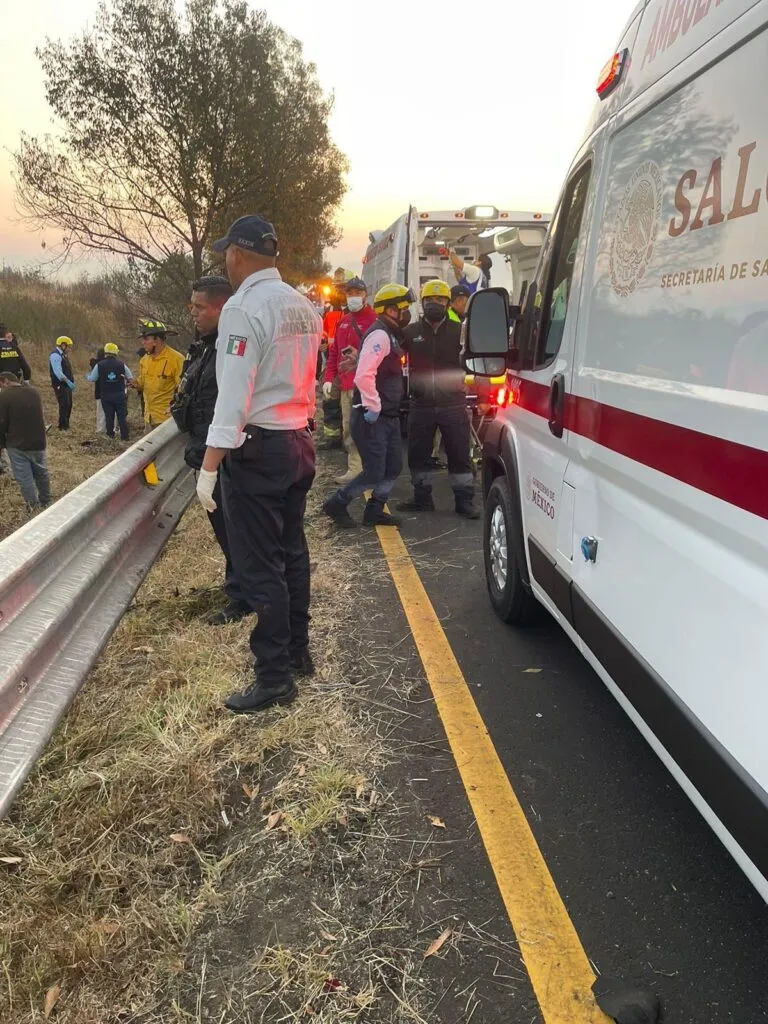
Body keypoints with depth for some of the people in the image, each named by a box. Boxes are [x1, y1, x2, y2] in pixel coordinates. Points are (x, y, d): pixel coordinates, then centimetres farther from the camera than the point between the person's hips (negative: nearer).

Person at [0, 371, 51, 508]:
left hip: (16, 444, -5)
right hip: (38, 441, 5)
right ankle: (46, 503, 32)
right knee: (41, 473, 20)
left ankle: (34, 508, 9)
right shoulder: (34, 391, 3)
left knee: (24, 478, 5)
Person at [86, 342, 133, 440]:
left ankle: (110, 434, 18)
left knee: (108, 415, 11)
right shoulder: (121, 364, -3)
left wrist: (87, 376, 24)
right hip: (119, 394, 0)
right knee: (122, 416, 4)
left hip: (106, 395, 0)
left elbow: (91, 379, 2)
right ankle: (124, 436, 3)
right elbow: (130, 378, 3)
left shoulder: (99, 365, -5)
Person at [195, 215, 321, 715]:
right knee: (291, 552, 17)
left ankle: (275, 676, 6)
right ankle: (298, 651, 29)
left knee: (259, 565, -1)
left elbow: (234, 391, -21)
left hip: (257, 449, -8)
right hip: (299, 442, 8)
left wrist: (209, 466, -20)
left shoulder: (244, 307, -14)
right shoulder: (303, 306, 10)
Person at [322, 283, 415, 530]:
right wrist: (372, 408, -23)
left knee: (393, 467, 12)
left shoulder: (390, 335, 15)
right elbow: (364, 376, -28)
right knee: (374, 473, -6)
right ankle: (336, 504, 11)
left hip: (388, 415, 10)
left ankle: (374, 510, 24)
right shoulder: (379, 335, -17)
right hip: (372, 417, -10)